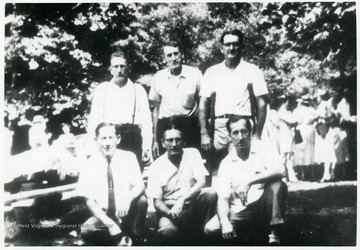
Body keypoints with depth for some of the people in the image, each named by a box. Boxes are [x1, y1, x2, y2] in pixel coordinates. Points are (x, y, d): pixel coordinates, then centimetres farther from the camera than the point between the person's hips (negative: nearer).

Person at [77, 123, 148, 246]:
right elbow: (89, 201, -9)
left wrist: (128, 198, -39)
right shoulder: (90, 165, -8)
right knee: (86, 231, -30)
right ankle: (121, 239, -3)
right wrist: (109, 223, -24)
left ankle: (135, 239, -6)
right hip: (103, 214, 0)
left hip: (126, 213, 0)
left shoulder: (128, 157, -6)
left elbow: (140, 186, -15)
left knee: (141, 199, -29)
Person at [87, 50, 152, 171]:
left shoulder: (138, 90, 12)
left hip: (132, 138, 0)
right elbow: (93, 120, 12)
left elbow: (146, 120, 7)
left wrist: (147, 146, -1)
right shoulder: (101, 90, 14)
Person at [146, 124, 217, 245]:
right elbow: (157, 202, -4)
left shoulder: (192, 153, -1)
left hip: (192, 205, 2)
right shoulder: (156, 166, -3)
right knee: (167, 230, -36)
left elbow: (202, 182, -12)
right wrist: (170, 212, -27)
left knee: (210, 193, -29)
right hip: (169, 208, -2)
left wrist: (182, 199, -28)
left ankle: (200, 234, -10)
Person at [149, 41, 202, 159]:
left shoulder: (195, 74, -1)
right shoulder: (159, 77, 5)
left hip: (189, 126, -1)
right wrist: (155, 139, 10)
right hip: (165, 126, 1)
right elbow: (156, 108, 12)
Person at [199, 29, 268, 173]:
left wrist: (257, 135, -7)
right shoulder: (212, 72, 9)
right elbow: (203, 104, 8)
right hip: (219, 127, 2)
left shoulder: (252, 71, 4)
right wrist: (204, 134, -2)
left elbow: (261, 105, 2)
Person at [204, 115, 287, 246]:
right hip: (239, 213, 2)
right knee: (211, 229, -24)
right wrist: (225, 223, -20)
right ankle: (243, 234, 5)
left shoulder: (263, 150, -2)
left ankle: (274, 237, -21)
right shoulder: (226, 163, 5)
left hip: (263, 209, -1)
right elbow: (223, 198, -1)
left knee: (277, 185, -30)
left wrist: (249, 181, -30)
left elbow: (280, 170, -23)